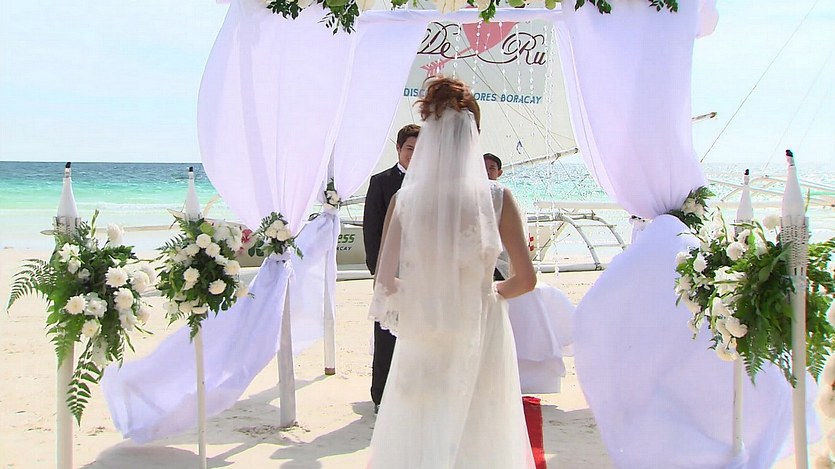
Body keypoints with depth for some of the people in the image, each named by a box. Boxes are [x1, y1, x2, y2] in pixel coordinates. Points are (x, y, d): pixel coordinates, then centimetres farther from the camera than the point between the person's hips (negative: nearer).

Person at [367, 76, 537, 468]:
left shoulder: (404, 199, -7)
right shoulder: (497, 197, -9)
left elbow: (384, 280, -7)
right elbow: (526, 279, -7)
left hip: (422, 339, 1)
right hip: (481, 338, -1)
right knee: (481, 437, 15)